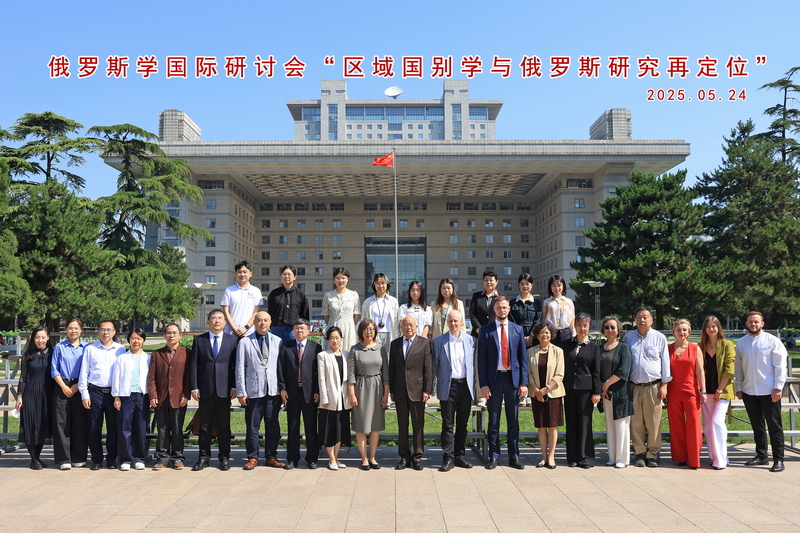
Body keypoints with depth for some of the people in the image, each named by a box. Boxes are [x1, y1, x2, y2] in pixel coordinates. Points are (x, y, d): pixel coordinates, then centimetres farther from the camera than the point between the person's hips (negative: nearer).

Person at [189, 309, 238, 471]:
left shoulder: (233, 340, 6)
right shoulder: (199, 340, 7)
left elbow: (236, 365, 4)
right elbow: (193, 365, 4)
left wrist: (234, 386, -3)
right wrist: (194, 387, -3)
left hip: (224, 390, 0)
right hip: (205, 390, 1)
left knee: (224, 425, 5)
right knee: (204, 425, 6)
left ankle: (225, 457, 14)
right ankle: (204, 457, 16)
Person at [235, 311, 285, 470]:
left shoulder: (278, 341, 10)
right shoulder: (244, 342, 4)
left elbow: (282, 366, 11)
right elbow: (240, 369, 2)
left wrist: (283, 387, 5)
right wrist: (241, 392, -2)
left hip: (273, 391, 2)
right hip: (253, 391, -2)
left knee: (273, 426, 6)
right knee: (252, 426, 3)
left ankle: (271, 457, 17)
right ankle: (252, 457, 16)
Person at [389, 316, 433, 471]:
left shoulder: (424, 343, 0)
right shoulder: (395, 344, 10)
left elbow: (428, 368, -3)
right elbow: (391, 369, 10)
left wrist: (427, 390, -9)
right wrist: (391, 390, 5)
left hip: (417, 390, -3)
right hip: (400, 391, 3)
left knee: (418, 425, 4)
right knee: (402, 425, 9)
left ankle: (417, 457, 14)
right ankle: (404, 457, 18)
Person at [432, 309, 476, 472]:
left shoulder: (470, 340, 7)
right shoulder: (439, 341, 2)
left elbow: (473, 363, 11)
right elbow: (435, 365, 7)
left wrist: (472, 383, 6)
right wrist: (441, 381, 6)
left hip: (466, 386, 2)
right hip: (448, 386, -2)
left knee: (462, 424, 9)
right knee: (448, 424, 0)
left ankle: (460, 456, 20)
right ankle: (448, 458, 6)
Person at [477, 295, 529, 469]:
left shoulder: (517, 330, 7)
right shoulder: (486, 331, 1)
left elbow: (523, 358, 6)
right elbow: (481, 360, -1)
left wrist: (524, 383, -1)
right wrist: (483, 384, -8)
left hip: (513, 378, 2)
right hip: (494, 378, -1)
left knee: (513, 420, 8)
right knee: (494, 420, 6)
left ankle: (514, 457, 17)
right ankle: (494, 456, 16)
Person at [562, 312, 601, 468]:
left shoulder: (594, 346, 3)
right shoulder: (567, 345, 8)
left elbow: (596, 371, 0)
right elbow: (563, 368, 8)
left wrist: (596, 392, -5)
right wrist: (562, 388, 3)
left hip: (585, 389, -2)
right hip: (569, 389, 2)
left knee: (585, 423, 1)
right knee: (571, 423, 6)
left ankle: (586, 458, 9)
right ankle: (572, 457, 14)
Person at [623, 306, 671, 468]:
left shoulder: (659, 337, 5)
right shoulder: (628, 337, 10)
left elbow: (665, 362, 6)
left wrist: (664, 385, 0)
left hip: (653, 386, -2)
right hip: (634, 386, 2)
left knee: (653, 422, -1)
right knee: (636, 422, 3)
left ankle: (652, 454, 10)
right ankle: (639, 453, 12)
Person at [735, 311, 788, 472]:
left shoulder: (772, 341, -4)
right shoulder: (741, 343, 8)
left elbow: (780, 365, -7)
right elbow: (738, 367, 11)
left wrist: (778, 388, -12)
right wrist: (738, 388, 8)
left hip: (769, 391, -4)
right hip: (749, 391, 4)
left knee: (774, 426, 1)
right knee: (757, 425, 14)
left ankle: (778, 460, 8)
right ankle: (761, 455, 25)